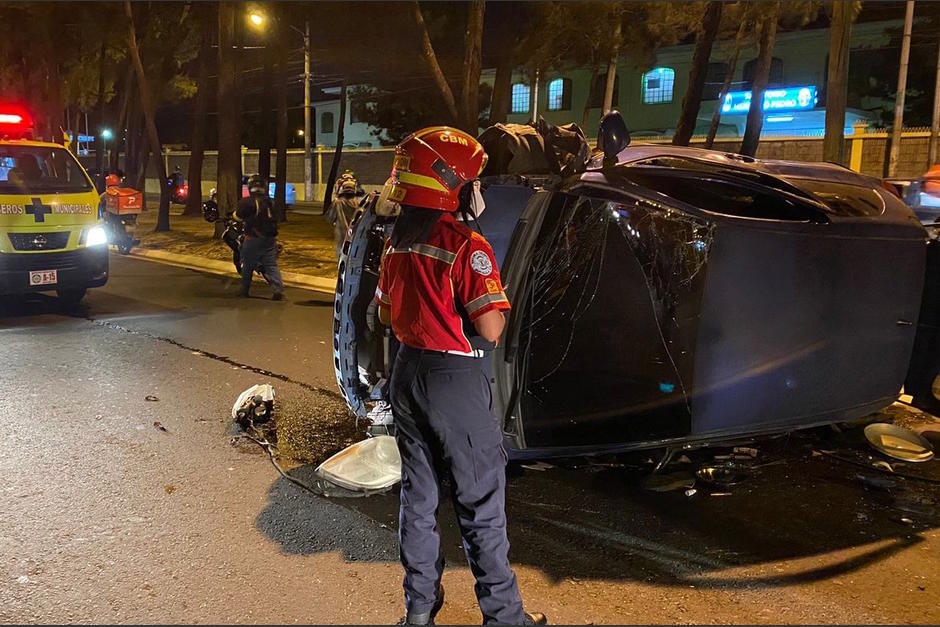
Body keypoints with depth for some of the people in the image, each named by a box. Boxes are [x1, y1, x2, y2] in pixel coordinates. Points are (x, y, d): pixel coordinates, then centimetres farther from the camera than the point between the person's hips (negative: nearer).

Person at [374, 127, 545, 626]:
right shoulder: (466, 246, -19)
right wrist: (499, 304, -1)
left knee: (418, 494, 16)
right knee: (480, 502, 5)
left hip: (407, 374, 7)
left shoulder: (396, 242, 4)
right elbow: (489, 331, -20)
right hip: (455, 381, -7)